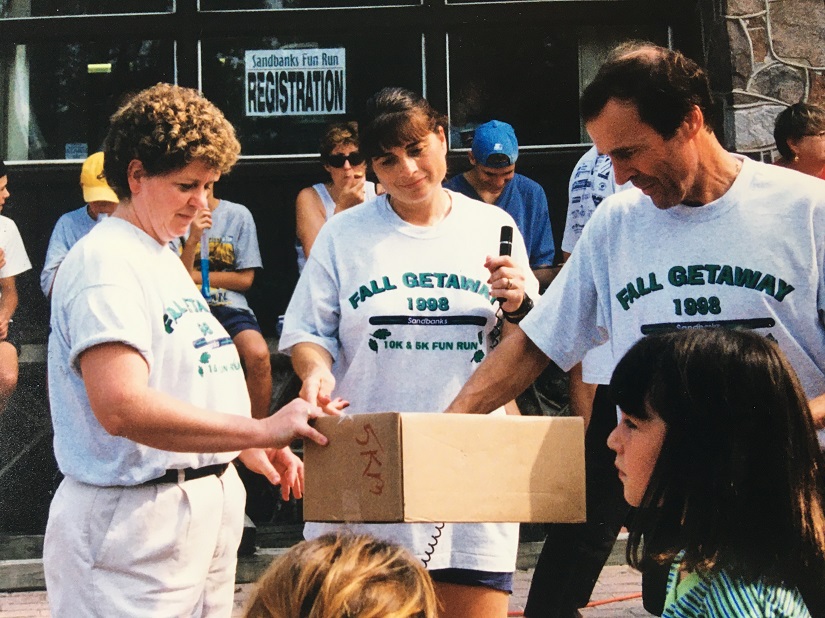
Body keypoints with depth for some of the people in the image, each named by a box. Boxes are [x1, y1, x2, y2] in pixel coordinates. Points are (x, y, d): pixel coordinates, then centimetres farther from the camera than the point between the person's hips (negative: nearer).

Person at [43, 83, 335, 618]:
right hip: (136, 525, -9)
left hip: (206, 509, 10)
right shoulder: (105, 262, -15)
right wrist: (260, 430, -27)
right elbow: (122, 406, -28)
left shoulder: (163, 258, 17)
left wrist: (246, 449, 10)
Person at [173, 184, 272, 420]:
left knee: (258, 354, -31)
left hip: (229, 306, 1)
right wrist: (193, 239, -16)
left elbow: (245, 279, 5)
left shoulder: (238, 214, 6)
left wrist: (194, 276, 2)